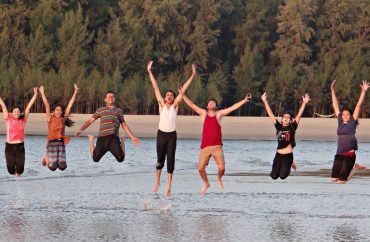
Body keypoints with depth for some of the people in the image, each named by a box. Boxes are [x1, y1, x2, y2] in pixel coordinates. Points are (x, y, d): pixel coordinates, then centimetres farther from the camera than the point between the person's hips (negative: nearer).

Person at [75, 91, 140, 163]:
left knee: (120, 159, -14)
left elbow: (124, 125, 26)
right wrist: (80, 130, 2)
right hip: (102, 138, 0)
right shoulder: (100, 110, 18)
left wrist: (132, 137, 21)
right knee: (95, 159, -4)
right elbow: (90, 121, 15)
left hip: (114, 138, 0)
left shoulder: (119, 111, 21)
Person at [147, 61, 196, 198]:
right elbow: (155, 87, 1)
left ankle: (168, 187, 0)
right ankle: (157, 181, 27)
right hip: (161, 134, 0)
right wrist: (149, 71, 1)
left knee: (170, 160, -3)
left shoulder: (175, 105, 3)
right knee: (160, 160, 2)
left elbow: (183, 89, -1)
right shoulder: (162, 104, 3)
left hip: (172, 135, 0)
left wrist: (193, 75, -2)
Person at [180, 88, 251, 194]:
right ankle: (206, 183, 23)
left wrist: (245, 100, -3)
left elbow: (233, 107, 4)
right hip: (205, 147, 1)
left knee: (221, 167, -11)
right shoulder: (204, 113, 11)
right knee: (201, 168, -4)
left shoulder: (219, 114, 9)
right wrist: (183, 95, -1)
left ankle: (219, 179, 22)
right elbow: (191, 105, 8)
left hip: (217, 146, -1)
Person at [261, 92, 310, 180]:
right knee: (274, 176, 0)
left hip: (288, 155, -3)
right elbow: (270, 114, 1)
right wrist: (265, 101, -3)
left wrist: (304, 103, -16)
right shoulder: (278, 126, 3)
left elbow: (299, 115, -8)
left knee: (283, 176, -7)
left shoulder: (292, 127, -2)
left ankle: (290, 164, 27)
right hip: (278, 155, 3)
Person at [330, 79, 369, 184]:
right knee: (334, 178, 4)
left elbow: (358, 105, -6)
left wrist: (363, 91, -10)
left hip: (349, 154, -5)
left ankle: (356, 167, 20)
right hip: (339, 154, 5)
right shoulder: (340, 122, 10)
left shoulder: (353, 122, -1)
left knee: (342, 180, -6)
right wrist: (332, 90, 13)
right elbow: (335, 105, 13)